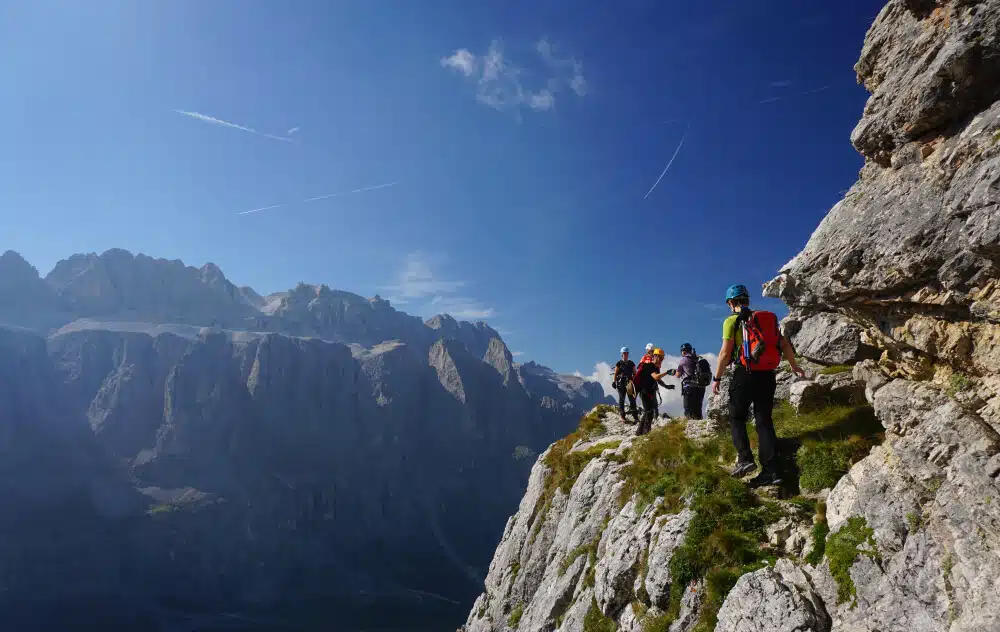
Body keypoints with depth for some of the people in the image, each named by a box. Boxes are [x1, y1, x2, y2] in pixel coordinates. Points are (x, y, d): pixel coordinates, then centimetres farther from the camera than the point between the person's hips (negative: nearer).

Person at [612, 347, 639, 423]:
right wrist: (614, 382, -8)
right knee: (621, 399, 2)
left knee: (632, 399, -3)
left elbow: (635, 373, 12)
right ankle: (622, 416, 8)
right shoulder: (619, 363, 1)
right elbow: (615, 373, 0)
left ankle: (635, 416, -3)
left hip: (630, 383, 2)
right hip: (621, 383, -2)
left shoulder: (631, 363, 10)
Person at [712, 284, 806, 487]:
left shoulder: (732, 321, -3)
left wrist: (717, 378, -3)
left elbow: (725, 353, -10)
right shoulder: (767, 318, 15)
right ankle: (770, 470, 3)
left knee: (737, 418, 8)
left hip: (745, 374, -5)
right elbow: (785, 344, 17)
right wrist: (794, 366, 31)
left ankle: (745, 458, -9)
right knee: (764, 421, 8)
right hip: (767, 376, 5)